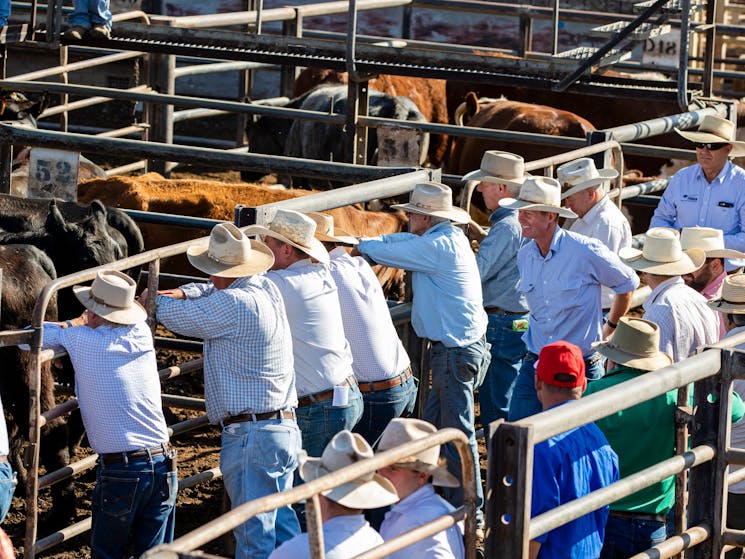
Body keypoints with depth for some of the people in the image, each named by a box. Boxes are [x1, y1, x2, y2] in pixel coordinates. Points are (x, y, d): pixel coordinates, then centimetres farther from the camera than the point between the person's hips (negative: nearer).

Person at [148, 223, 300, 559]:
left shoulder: (233, 305, -17)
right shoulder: (267, 290, 10)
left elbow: (176, 316, -8)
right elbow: (215, 292, 29)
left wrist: (152, 300, 13)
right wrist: (183, 293, 11)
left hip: (249, 436, -9)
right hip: (285, 428, 9)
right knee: (283, 523, 15)